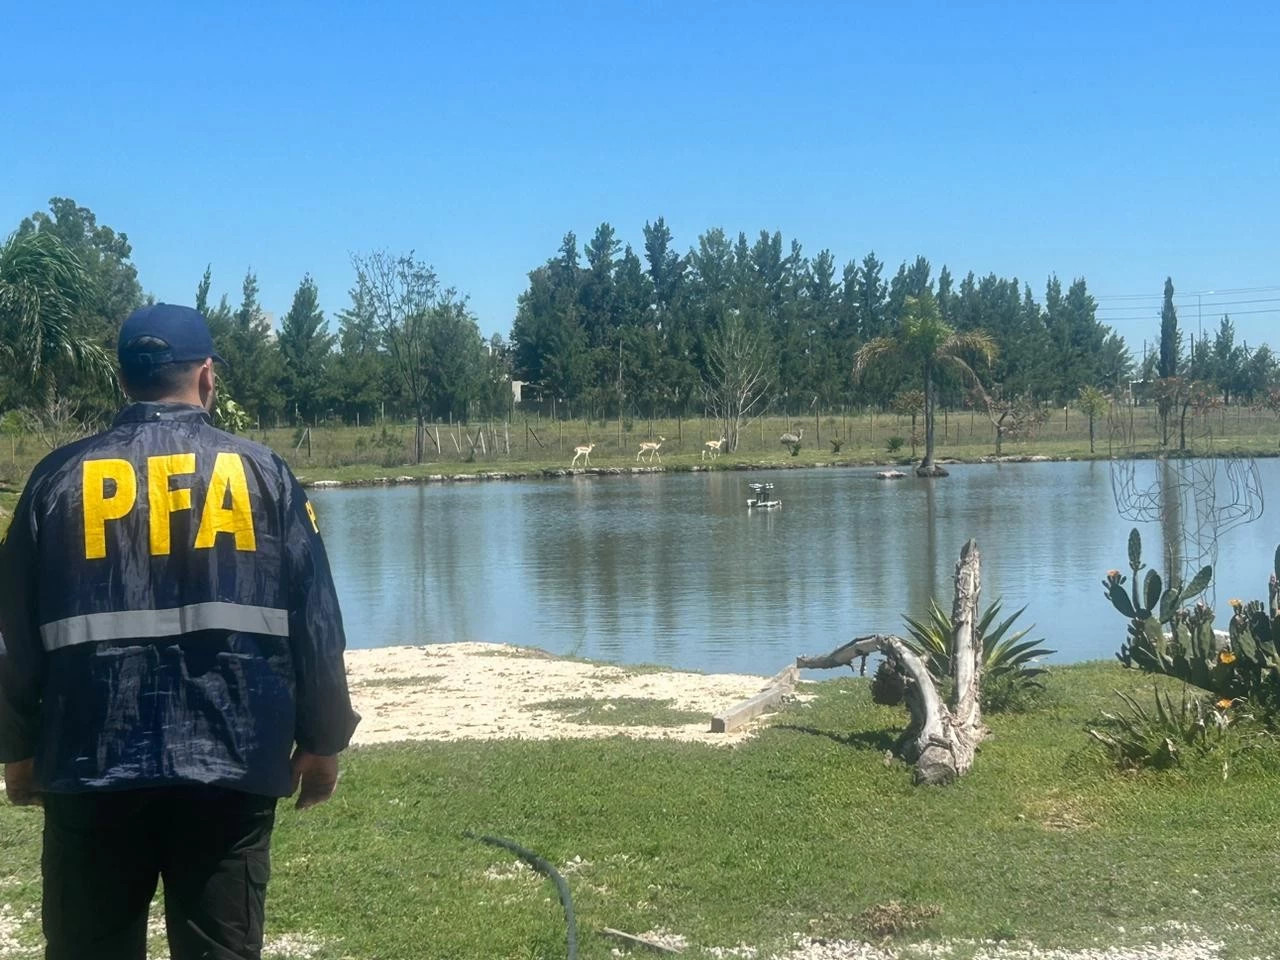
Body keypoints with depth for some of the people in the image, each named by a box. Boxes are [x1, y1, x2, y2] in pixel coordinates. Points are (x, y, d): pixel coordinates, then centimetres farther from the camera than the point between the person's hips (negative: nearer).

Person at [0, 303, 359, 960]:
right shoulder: (263, 473, 2)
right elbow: (315, 620, 0)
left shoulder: (60, 478, 4)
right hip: (231, 762, -1)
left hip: (92, 761, 1)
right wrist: (323, 739, 10)